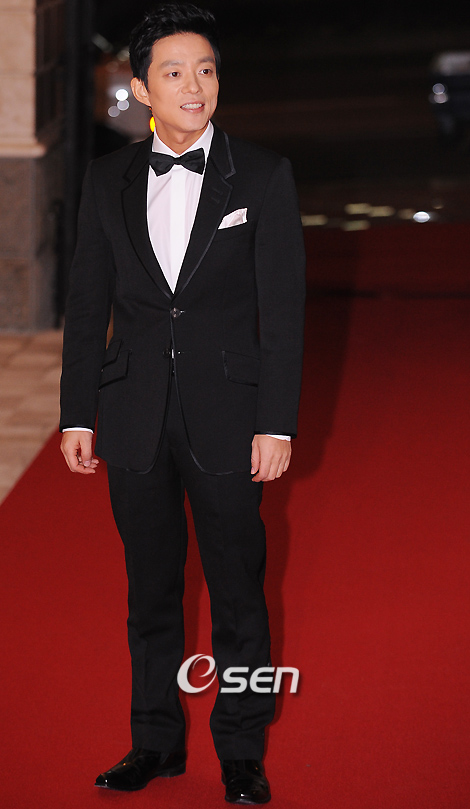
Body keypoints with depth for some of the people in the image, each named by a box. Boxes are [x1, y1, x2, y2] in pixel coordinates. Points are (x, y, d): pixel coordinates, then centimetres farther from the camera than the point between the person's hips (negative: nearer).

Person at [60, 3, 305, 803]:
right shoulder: (109, 179, 6)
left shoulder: (262, 175, -2)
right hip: (136, 417, 2)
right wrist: (76, 415, 4)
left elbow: (283, 308, -4)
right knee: (150, 589, 12)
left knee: (237, 589, 5)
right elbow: (87, 303, 8)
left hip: (225, 415, -2)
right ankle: (157, 740, 26)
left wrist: (277, 423, -9)